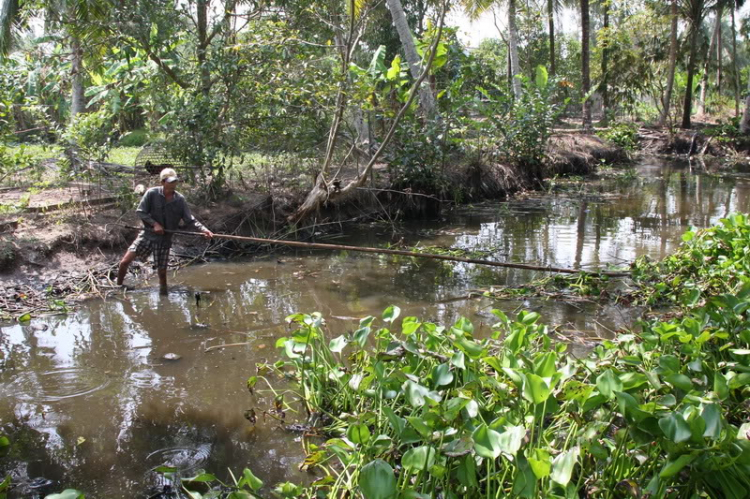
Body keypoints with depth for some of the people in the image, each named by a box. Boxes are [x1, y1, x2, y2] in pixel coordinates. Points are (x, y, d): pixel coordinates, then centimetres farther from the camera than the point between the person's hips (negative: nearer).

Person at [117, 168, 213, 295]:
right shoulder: (152, 193, -11)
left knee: (162, 272, 6)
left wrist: (203, 229, -20)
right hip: (147, 235, -1)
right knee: (124, 262, -6)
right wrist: (154, 224, -17)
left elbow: (190, 221, -4)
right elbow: (140, 211, -6)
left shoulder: (180, 200, -5)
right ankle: (118, 287, 18)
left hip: (164, 240, 1)